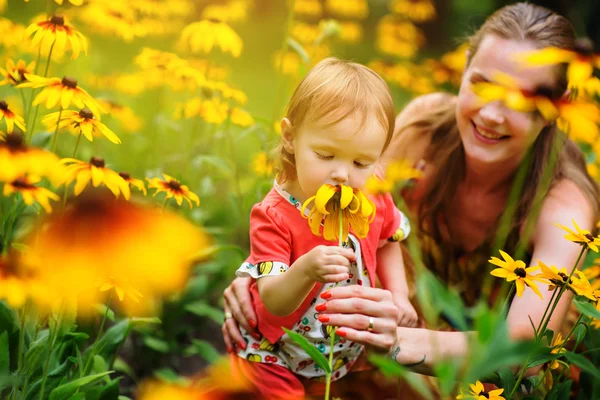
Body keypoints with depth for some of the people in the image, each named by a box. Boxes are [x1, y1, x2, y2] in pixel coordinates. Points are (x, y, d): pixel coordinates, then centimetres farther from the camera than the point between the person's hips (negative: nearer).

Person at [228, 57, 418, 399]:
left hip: (350, 344, 5)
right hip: (276, 356, -4)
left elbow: (387, 243, 13)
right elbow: (275, 303, -33)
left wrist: (399, 295, -1)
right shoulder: (274, 217, -26)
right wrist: (305, 270, -52)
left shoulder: (374, 202, -12)